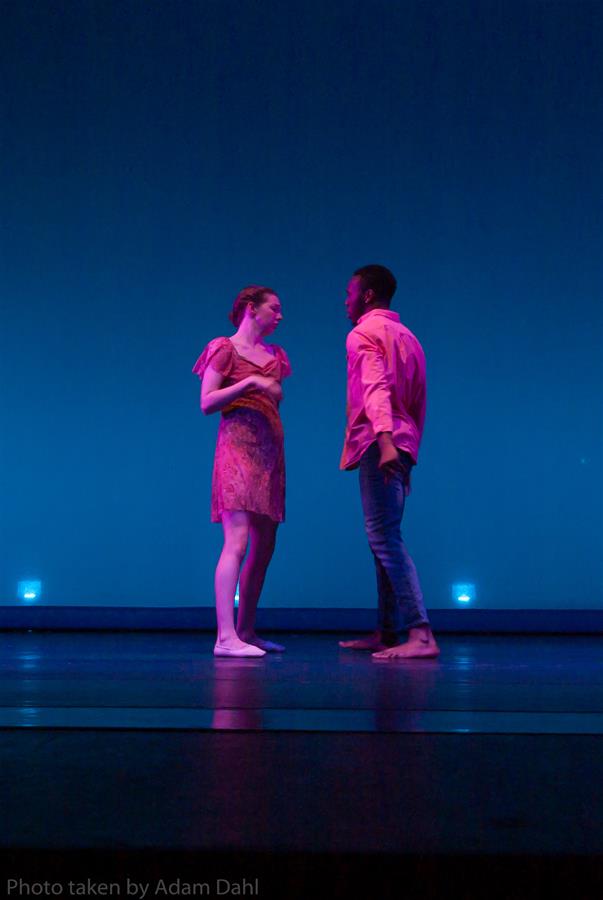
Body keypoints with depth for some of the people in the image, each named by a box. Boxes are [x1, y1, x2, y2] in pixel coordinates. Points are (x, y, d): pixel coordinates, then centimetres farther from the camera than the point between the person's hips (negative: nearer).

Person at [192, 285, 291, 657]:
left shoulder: (274, 355, 19)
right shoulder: (225, 349, 1)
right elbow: (207, 403, -8)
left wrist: (275, 388, 7)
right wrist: (250, 382, -15)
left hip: (270, 451, 8)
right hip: (238, 446, -8)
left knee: (264, 546, 6)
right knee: (238, 541, -17)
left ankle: (246, 631, 14)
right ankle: (226, 637, -20)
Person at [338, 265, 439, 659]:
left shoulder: (364, 333, -4)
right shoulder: (407, 336, 21)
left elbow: (376, 386, -21)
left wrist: (385, 438, -33)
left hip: (378, 444, -9)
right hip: (402, 444, 9)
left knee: (385, 537, -13)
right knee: (385, 538, 13)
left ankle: (421, 635, -20)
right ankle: (387, 632, 16)